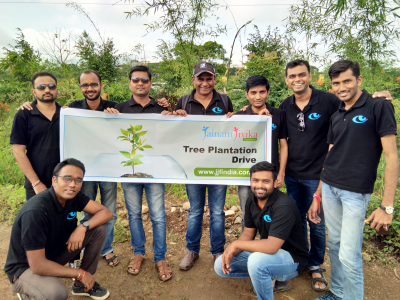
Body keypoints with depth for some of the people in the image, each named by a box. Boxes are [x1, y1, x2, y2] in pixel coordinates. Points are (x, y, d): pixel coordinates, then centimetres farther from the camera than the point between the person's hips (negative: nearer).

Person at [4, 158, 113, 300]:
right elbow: (37, 265, -31)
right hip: (26, 268, -7)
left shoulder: (73, 196, -11)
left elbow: (106, 213, -7)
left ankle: (82, 285, 9)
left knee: (99, 230, -8)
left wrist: (83, 227, -26)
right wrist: (80, 273, -23)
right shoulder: (35, 211, -32)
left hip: (56, 252, 7)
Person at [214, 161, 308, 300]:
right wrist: (230, 252, -15)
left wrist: (236, 244, -24)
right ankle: (270, 278, 11)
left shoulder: (283, 206, -28)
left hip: (291, 258, -8)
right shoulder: (252, 200, -3)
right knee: (221, 266, 0)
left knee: (256, 261, -38)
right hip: (265, 252, 8)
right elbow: (248, 233, 3)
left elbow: (272, 246, -34)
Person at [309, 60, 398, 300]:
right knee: (335, 245, 16)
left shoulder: (379, 107, -8)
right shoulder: (336, 116, 10)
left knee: (349, 255, -3)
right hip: (329, 188, 6)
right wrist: (317, 196, 13)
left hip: (355, 192, -6)